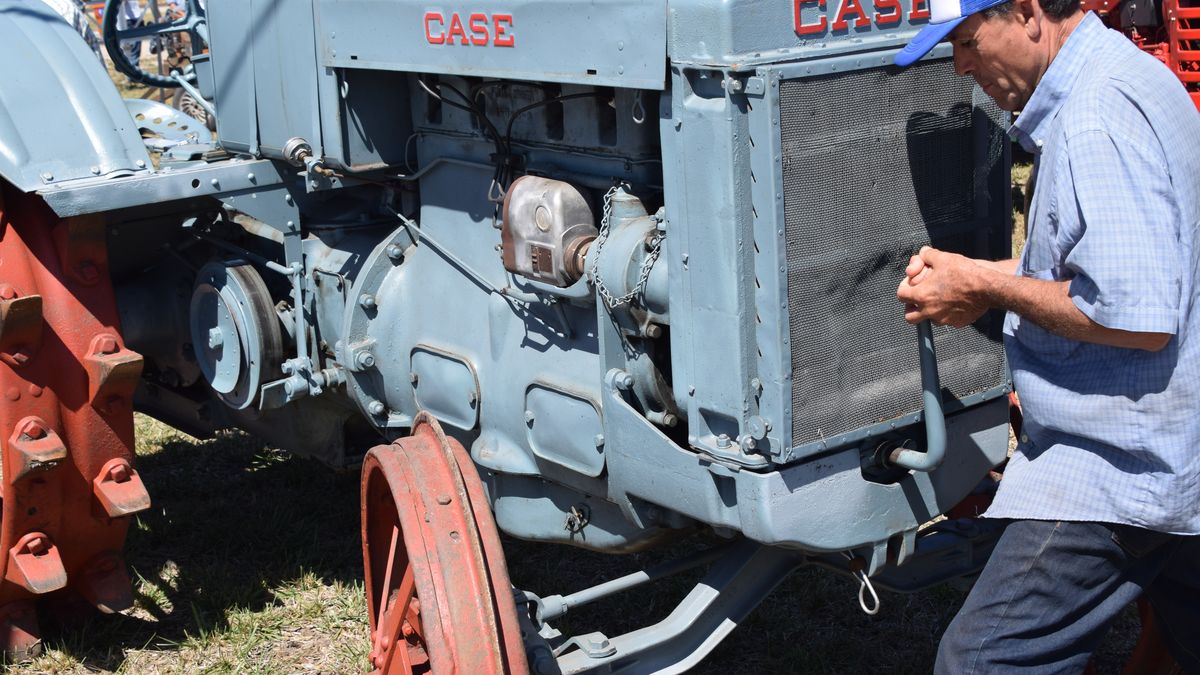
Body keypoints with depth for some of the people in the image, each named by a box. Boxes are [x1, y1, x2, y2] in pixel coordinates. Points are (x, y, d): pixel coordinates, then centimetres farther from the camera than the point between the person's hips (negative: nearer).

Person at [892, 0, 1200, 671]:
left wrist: (984, 287, -16)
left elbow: (1138, 317, -28)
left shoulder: (1096, 117, -22)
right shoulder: (1124, 75, 11)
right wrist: (981, 275, 9)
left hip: (1121, 459, -11)